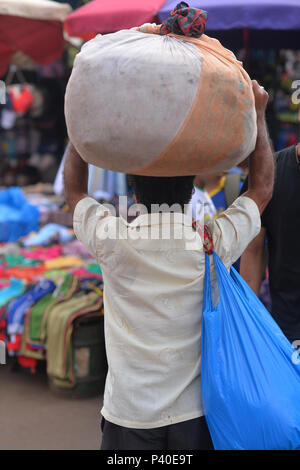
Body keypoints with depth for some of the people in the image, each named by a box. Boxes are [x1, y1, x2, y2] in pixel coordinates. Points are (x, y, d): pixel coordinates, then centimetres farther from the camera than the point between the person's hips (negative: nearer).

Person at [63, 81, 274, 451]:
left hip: (129, 418, 0)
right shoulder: (214, 243, -11)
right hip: (195, 415, 1)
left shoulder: (113, 240, -12)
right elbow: (262, 188, 9)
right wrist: (258, 114, 16)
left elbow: (73, 189, 11)